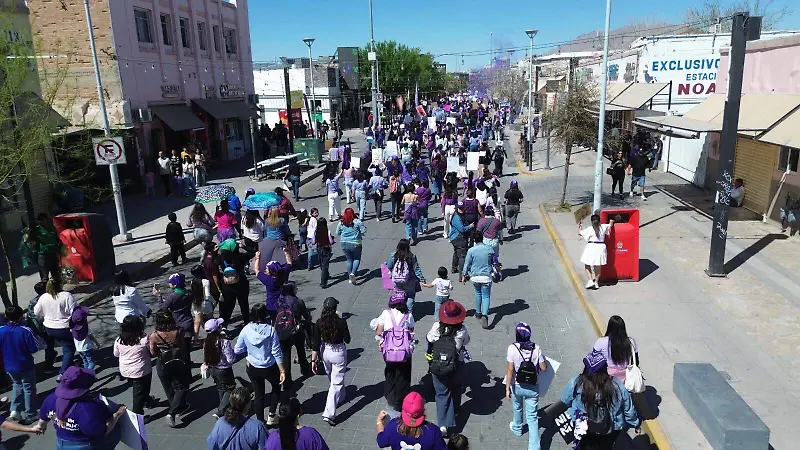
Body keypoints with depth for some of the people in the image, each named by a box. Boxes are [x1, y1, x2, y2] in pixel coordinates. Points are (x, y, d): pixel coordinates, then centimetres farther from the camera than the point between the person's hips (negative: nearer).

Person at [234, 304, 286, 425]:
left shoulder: (246, 330, -12)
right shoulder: (270, 330, -20)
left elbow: (237, 350, -2)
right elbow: (276, 352, -17)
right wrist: (283, 371, -9)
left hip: (252, 368, 2)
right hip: (270, 368, -2)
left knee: (258, 394, 19)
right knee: (276, 387, 26)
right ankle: (271, 416, 21)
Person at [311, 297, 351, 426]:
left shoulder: (319, 323, -12)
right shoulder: (341, 322, -20)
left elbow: (316, 343, -9)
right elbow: (347, 340, -8)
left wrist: (314, 360, -3)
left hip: (325, 352, 4)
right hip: (338, 353, -4)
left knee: (334, 379, 28)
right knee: (336, 383, 3)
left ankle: (340, 398, 53)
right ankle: (329, 414, -5)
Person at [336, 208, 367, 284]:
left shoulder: (341, 223, -2)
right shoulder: (357, 222, -13)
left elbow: (337, 233, 7)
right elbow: (364, 231, -10)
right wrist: (360, 236, 7)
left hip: (344, 244, 3)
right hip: (355, 244, -3)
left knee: (349, 260, 16)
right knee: (357, 259, 14)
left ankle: (350, 278, 20)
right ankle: (353, 273, -9)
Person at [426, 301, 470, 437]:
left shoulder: (437, 327, -17)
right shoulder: (462, 331, -19)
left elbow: (429, 339, 1)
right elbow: (466, 341, 1)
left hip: (437, 367, 0)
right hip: (456, 366, 1)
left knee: (442, 393, 9)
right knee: (455, 388, 28)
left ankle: (443, 424, 0)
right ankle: (454, 410, 51)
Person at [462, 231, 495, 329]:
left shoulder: (471, 250, -9)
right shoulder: (489, 249, -4)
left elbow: (467, 264, -3)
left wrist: (464, 275, 10)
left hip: (475, 276, 1)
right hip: (486, 276, -1)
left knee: (478, 293, 23)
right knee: (486, 296, 4)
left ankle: (478, 313, 34)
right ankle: (484, 315, -16)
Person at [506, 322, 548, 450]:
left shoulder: (512, 348, -19)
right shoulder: (536, 348, -14)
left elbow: (510, 370, -17)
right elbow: (544, 368, -7)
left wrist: (507, 388, -9)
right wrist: (541, 358, 14)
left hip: (517, 386, 0)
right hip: (533, 388, 0)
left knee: (517, 408, 29)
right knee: (532, 417, 10)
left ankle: (517, 429, 54)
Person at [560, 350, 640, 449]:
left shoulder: (575, 383, -28)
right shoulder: (617, 386, -24)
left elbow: (564, 402, -8)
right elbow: (629, 410, -9)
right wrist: (636, 424, 12)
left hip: (582, 430, -1)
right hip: (610, 432, 1)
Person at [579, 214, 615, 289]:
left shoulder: (589, 229, -6)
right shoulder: (604, 227, 2)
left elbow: (580, 233, 3)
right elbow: (611, 224, 21)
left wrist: (580, 226, 22)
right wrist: (611, 221, 44)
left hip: (591, 247, -3)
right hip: (601, 247, 3)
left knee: (587, 265, 10)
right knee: (598, 266, 14)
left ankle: (590, 280, -1)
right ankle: (596, 282, 17)